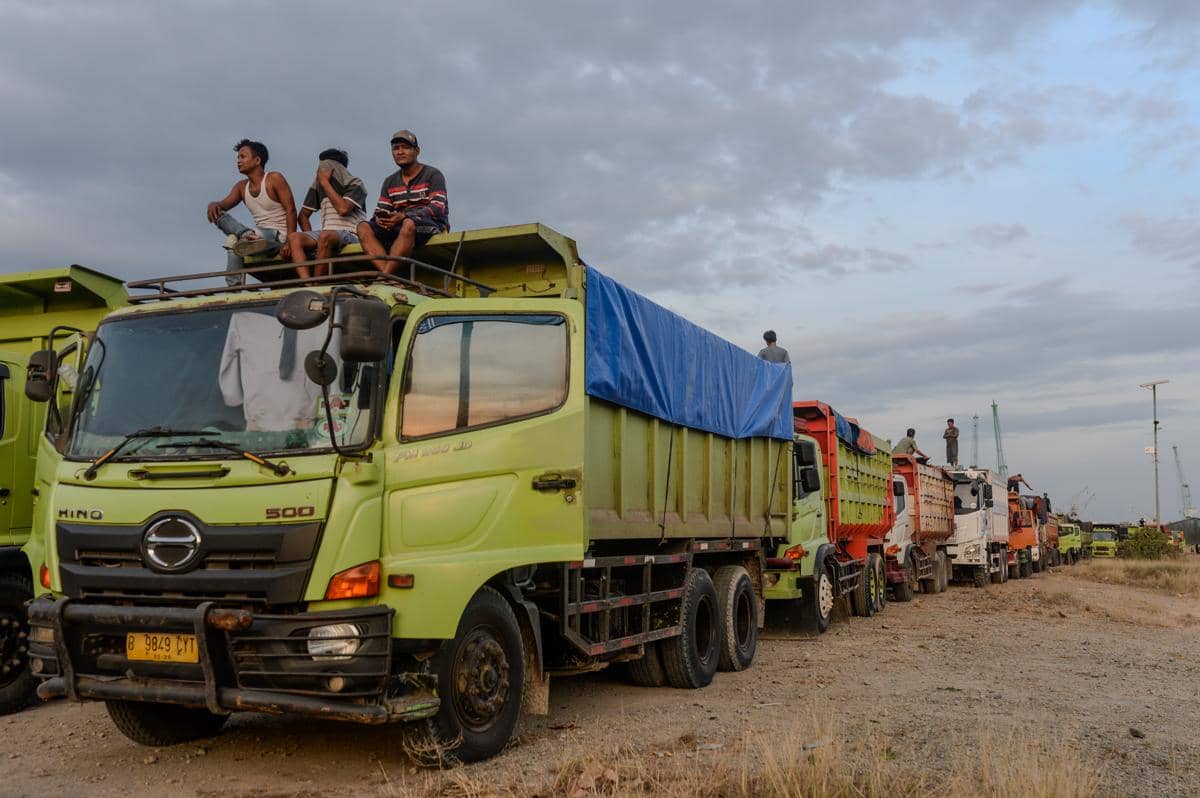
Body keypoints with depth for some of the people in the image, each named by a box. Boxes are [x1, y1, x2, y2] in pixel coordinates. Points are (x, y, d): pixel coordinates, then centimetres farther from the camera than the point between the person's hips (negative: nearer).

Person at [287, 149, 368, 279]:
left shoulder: (354, 185, 2)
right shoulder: (317, 186, 20)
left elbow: (343, 209, -17)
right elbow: (303, 215, 23)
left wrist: (325, 182, -9)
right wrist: (310, 239, 6)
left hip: (351, 235, -6)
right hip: (327, 235, 6)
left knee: (325, 236, -37)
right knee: (294, 237, -21)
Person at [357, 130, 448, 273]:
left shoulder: (433, 175, 4)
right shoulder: (390, 181, 22)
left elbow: (438, 209, -11)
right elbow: (381, 210, 16)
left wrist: (404, 217, -23)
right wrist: (380, 219, -12)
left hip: (432, 225, -6)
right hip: (398, 227, 6)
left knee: (409, 224, -39)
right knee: (363, 227, -18)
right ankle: (388, 275, -37)